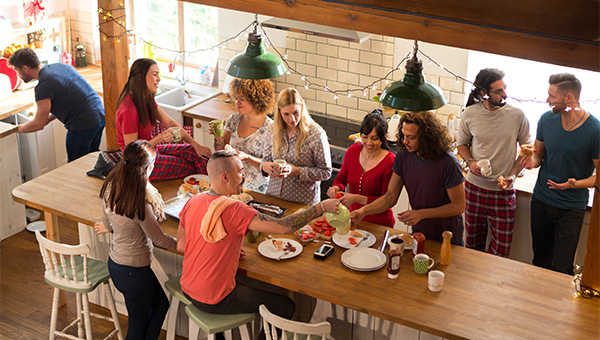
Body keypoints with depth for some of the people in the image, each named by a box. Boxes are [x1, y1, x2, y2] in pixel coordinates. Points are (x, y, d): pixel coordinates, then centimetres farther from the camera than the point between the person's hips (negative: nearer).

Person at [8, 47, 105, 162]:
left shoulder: (43, 87, -17)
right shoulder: (60, 66, 9)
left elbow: (38, 124, -10)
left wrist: (17, 129, 8)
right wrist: (48, 118, 18)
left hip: (83, 126, -9)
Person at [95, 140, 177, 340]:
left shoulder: (111, 188, -8)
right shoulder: (140, 203, -31)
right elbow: (158, 239, -16)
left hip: (115, 262, 8)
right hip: (133, 271, -8)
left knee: (161, 303, 25)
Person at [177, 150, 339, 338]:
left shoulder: (192, 202, -2)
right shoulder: (234, 210, -26)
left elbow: (181, 245, 7)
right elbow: (283, 227, -28)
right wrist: (322, 207, -19)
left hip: (188, 288, 8)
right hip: (213, 300, -8)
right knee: (286, 307, 2)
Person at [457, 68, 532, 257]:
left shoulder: (517, 116, -9)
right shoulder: (470, 114, -5)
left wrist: (513, 175, -11)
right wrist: (470, 162, -9)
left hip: (504, 192, -1)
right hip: (474, 187, 1)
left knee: (502, 247, 2)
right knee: (473, 241, 15)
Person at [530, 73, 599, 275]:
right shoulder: (547, 119, -4)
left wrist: (576, 184, -26)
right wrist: (533, 161, -13)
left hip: (572, 208, -4)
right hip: (541, 201, 4)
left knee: (562, 269, -1)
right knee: (540, 261, 16)